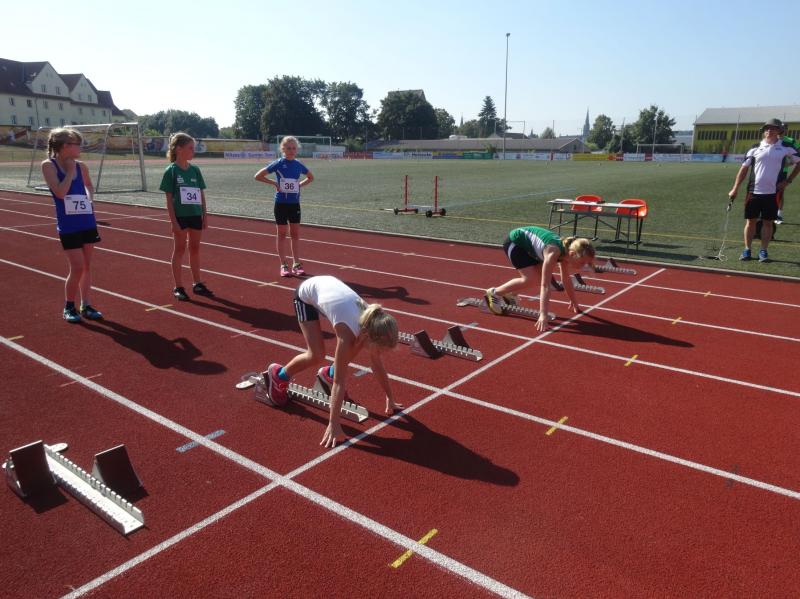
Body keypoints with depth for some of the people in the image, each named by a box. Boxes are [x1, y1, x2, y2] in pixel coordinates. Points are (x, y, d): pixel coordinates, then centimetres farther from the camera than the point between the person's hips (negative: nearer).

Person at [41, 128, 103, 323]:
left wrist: (90, 197, 6)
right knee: (77, 268, -6)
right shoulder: (49, 165, -9)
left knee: (87, 266, 9)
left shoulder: (81, 166, 5)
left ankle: (86, 306, 20)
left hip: (88, 223, 5)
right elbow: (60, 192, -21)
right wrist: (71, 171, -14)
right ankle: (69, 307, 14)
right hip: (68, 226, -5)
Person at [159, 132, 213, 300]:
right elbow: (169, 198, -8)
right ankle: (178, 287, 12)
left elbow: (201, 194, 10)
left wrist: (205, 215, 6)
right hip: (180, 216, -4)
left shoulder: (195, 170, 7)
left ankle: (197, 283, 23)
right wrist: (173, 221, -13)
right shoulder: (171, 171, -7)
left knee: (195, 249, 12)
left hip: (196, 215, 5)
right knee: (179, 249, 4)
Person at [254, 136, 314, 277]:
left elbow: (311, 177, 21)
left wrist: (300, 185, 5)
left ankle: (296, 264, 13)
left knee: (295, 234, 6)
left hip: (295, 203, 3)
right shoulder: (278, 163, -7)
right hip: (281, 203, -3)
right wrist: (274, 183, -11)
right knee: (282, 234, 4)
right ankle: (284, 265, 9)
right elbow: (258, 176, -5)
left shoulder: (299, 165, 3)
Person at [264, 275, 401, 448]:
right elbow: (340, 381, -35)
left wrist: (390, 399, 0)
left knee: (352, 351, -3)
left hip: (329, 286, 6)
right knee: (317, 356, -13)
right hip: (306, 293, -6)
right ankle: (278, 375, 14)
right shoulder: (348, 332, -39)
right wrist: (333, 424, -33)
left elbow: (378, 365, -7)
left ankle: (327, 374, 25)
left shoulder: (372, 325, -22)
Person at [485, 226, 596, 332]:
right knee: (530, 279, -18)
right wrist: (543, 315, -42)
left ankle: (507, 294, 19)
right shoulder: (553, 253, -35)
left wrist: (574, 303, 14)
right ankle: (494, 293, -3)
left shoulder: (566, 251, -10)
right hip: (514, 241, -9)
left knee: (541, 276, 5)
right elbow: (545, 285, -38)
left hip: (528, 244, 9)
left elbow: (566, 280, 6)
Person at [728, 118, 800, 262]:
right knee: (750, 221, 4)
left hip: (772, 192, 0)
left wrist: (787, 181, 3)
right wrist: (735, 189, -1)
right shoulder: (755, 148, 4)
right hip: (754, 191, 0)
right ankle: (747, 250, 13)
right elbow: (744, 168, 5)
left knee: (768, 222, 4)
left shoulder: (785, 148, 3)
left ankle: (763, 251, 11)